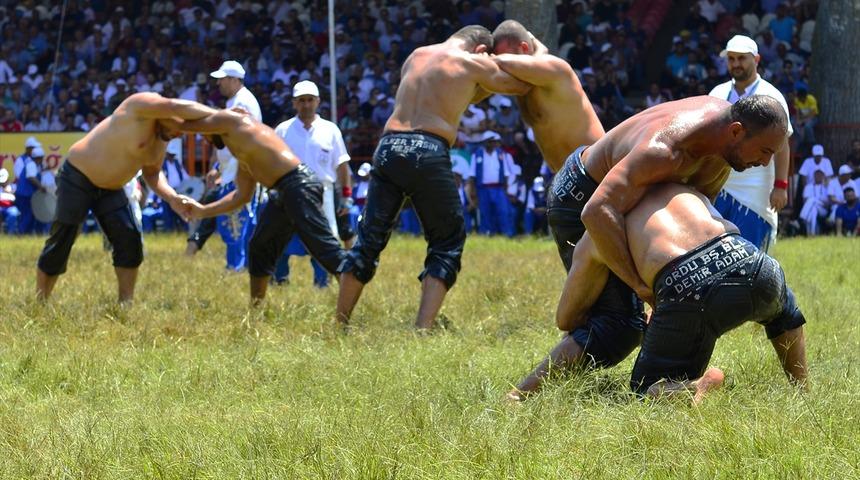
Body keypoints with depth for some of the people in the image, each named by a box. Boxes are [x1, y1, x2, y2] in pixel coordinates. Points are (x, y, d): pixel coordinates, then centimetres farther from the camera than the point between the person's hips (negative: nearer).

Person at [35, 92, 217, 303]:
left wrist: (171, 197, -4)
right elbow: (181, 109, -39)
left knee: (129, 242, -3)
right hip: (78, 177, -8)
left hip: (111, 188, 8)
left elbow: (152, 173, 14)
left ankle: (126, 304, 3)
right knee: (60, 244, -4)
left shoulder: (163, 139, 2)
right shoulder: (142, 105, -24)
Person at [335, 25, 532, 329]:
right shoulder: (474, 63, 8)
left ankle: (340, 325, 13)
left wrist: (488, 84, 35)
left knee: (369, 239, 13)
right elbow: (523, 86, 20)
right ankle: (423, 329, -6)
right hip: (427, 152, -5)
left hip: (388, 146, 5)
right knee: (447, 244, 7)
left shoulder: (416, 56, 23)